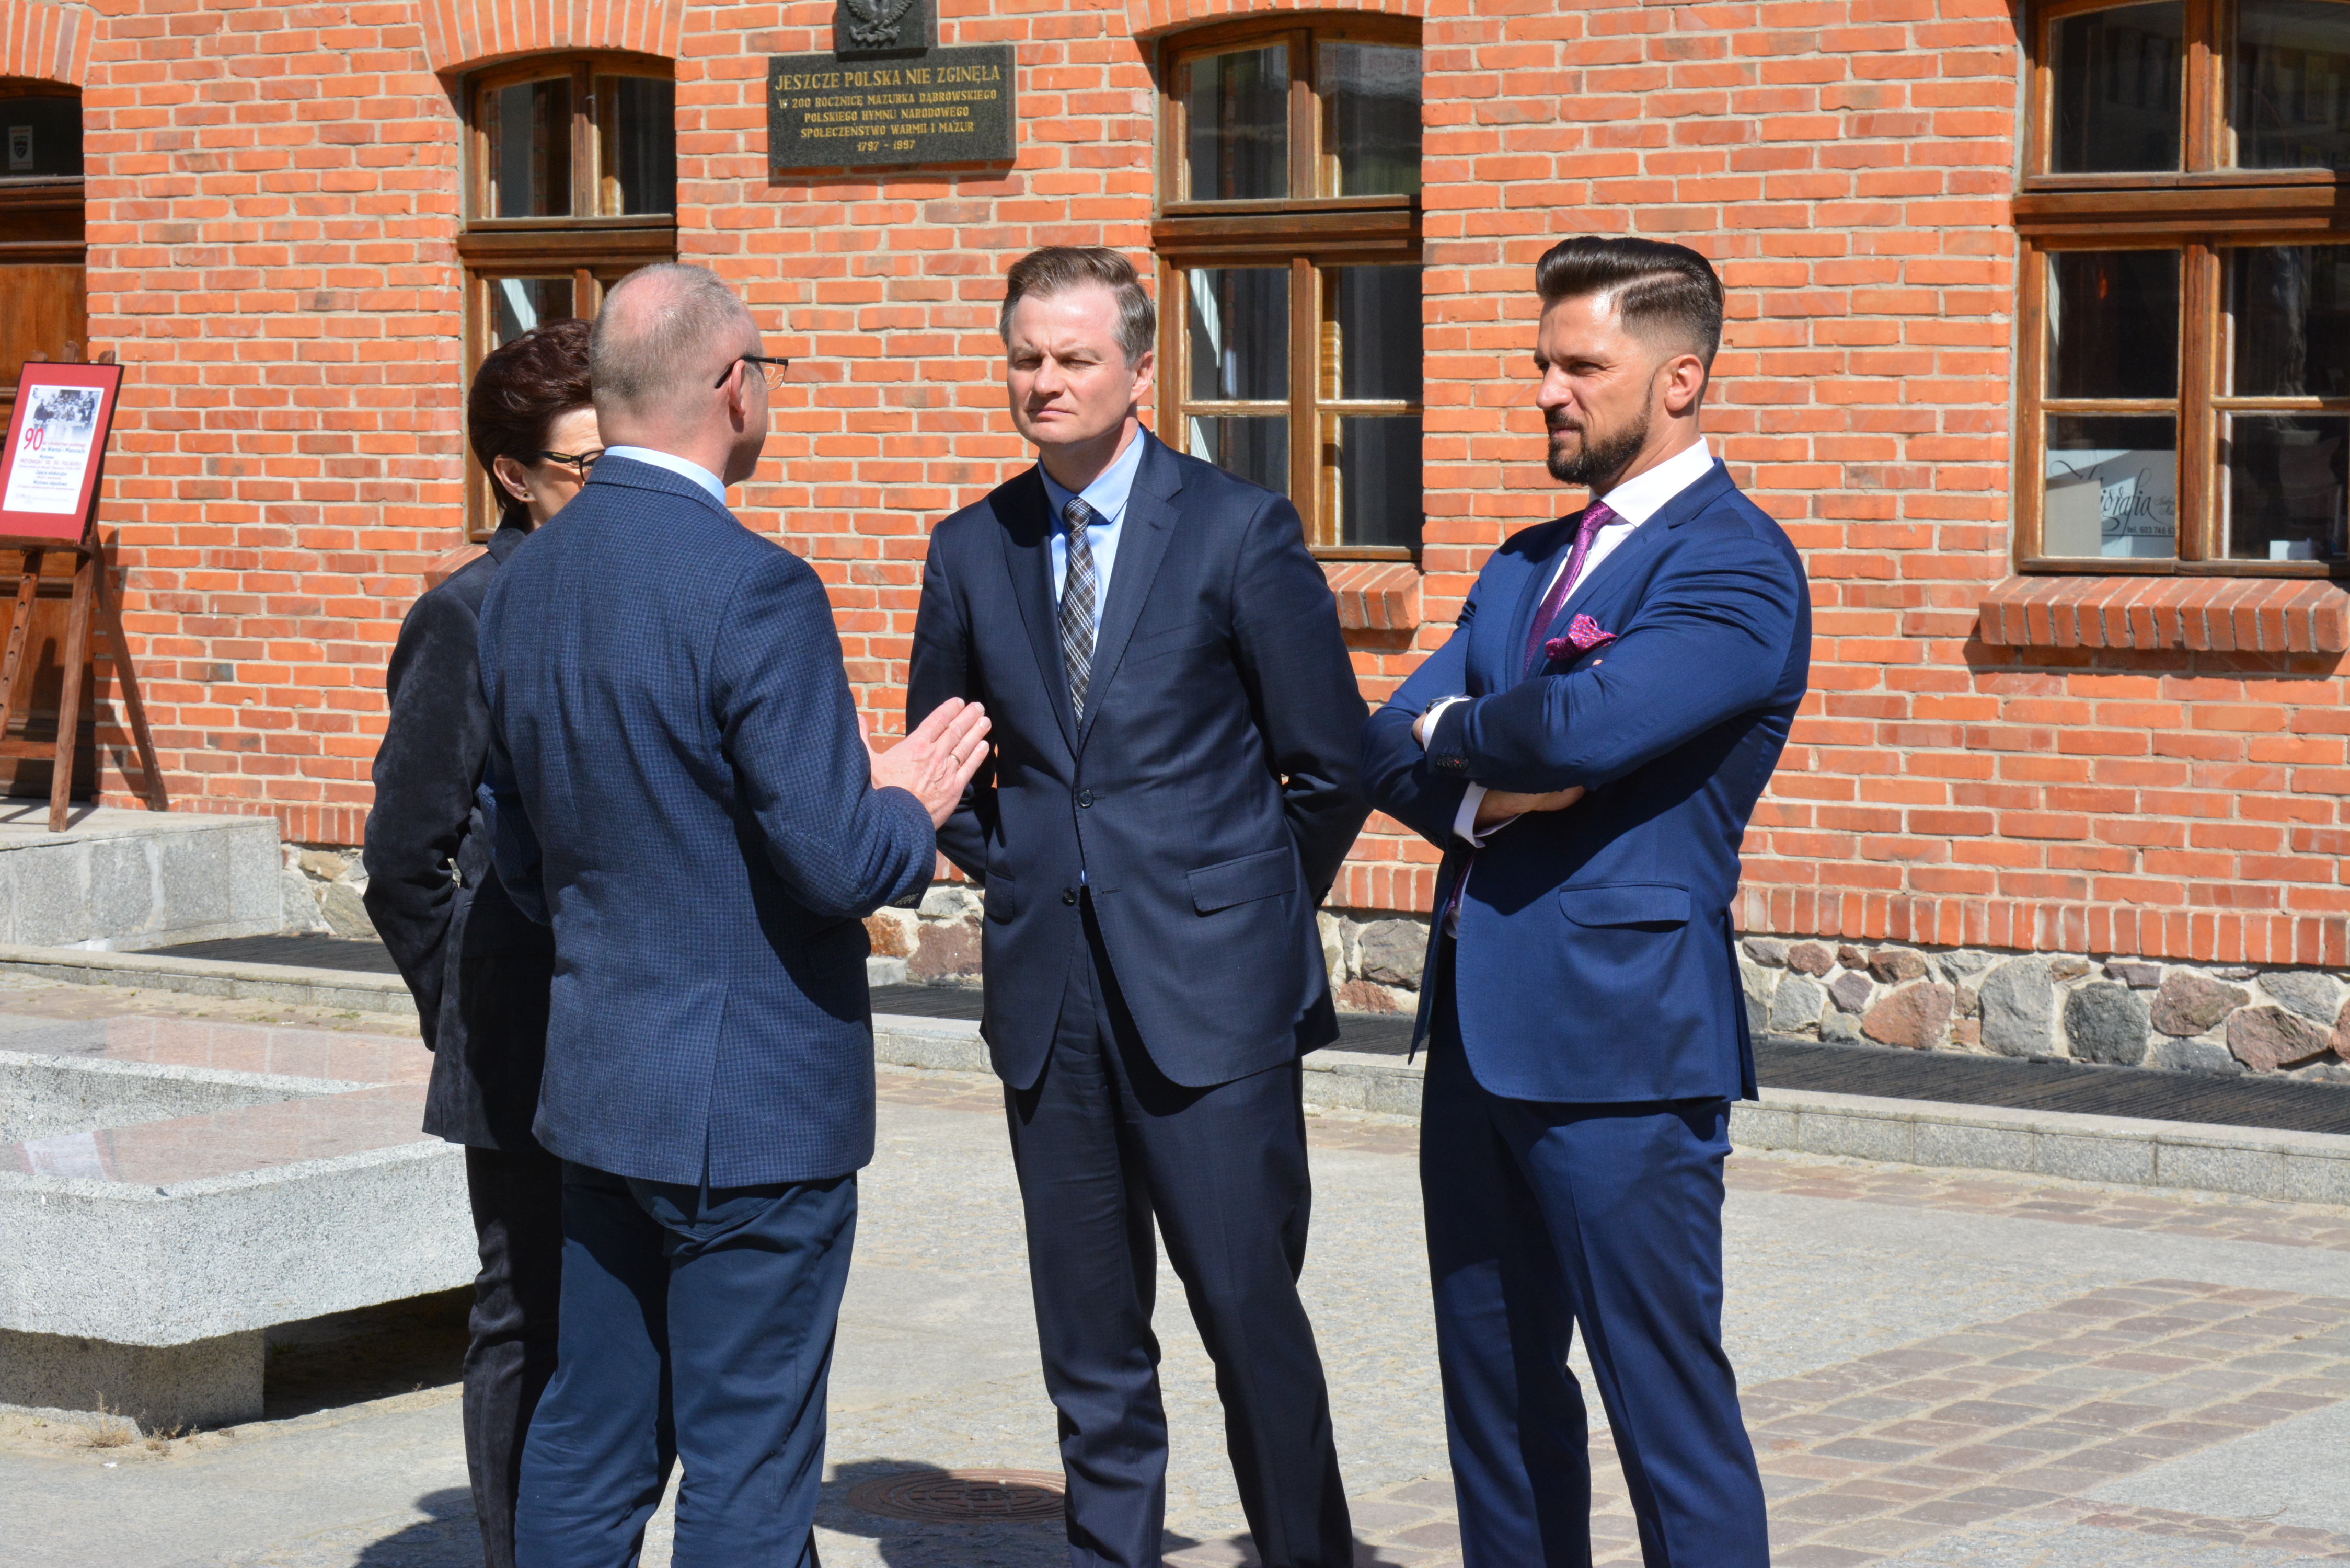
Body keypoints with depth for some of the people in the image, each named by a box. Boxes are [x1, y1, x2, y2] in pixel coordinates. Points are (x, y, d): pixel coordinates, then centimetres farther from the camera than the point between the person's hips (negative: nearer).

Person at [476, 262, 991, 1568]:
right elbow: (838, 865, -20)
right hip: (752, 1103, -8)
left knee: (584, 1459, 15)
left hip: (600, 1085, 8)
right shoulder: (753, 589, -19)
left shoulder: (526, 584, 6)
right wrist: (910, 802, -1)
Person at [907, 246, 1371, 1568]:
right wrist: (1019, 877, 13)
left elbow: (1331, 765, 1)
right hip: (1050, 996, 4)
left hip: (1209, 993, -4)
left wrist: (1255, 913, 6)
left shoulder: (1241, 530, -3)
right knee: (1091, 1343, 8)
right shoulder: (973, 551, 9)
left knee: (1251, 1312, -4)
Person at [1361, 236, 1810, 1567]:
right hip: (1484, 1030, 9)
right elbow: (1392, 748, 11)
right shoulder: (1529, 564, 18)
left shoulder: (1736, 564, -10)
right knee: (1498, 1391, 14)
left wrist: (1456, 728, -4)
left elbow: (1584, 725, -25)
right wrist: (1481, 794, -11)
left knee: (1670, 1409, -6)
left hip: (1620, 1035, -9)